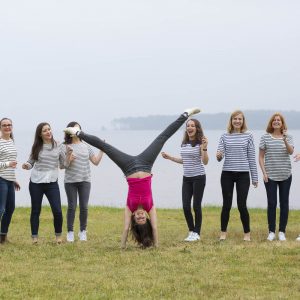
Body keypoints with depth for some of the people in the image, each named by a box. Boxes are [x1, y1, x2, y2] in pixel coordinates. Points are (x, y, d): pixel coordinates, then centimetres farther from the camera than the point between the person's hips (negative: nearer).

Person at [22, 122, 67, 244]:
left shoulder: (58, 146, 2)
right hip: (36, 183, 1)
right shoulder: (36, 147, 2)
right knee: (35, 211, 6)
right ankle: (34, 237, 16)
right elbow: (30, 162, 7)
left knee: (57, 211, -7)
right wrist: (26, 166, -14)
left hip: (52, 183, 0)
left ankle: (58, 235, 13)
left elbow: (63, 165, 8)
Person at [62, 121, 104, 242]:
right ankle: (70, 232, 8)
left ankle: (83, 231, 13)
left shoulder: (86, 146, 9)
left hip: (85, 180, 2)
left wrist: (102, 151, 1)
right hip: (70, 181, -2)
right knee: (72, 207, 0)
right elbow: (64, 165, -3)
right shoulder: (66, 147, 0)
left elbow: (96, 162, 10)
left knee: (84, 207, 2)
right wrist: (69, 159, -20)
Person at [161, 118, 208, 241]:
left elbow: (205, 162, -16)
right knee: (185, 206, 1)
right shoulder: (184, 144, 9)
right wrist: (169, 157, 18)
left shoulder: (200, 143, -10)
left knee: (196, 206, -2)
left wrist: (204, 148, -29)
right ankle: (191, 231, 16)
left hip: (198, 177, -6)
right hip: (186, 178, 6)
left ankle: (196, 233, 8)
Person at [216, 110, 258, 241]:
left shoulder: (248, 136, 3)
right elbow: (219, 155, 3)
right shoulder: (225, 136, 6)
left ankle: (247, 233, 10)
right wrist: (219, 156, -22)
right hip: (227, 174, 1)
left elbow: (251, 157, 4)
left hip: (243, 174, -1)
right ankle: (223, 233, 15)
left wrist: (255, 177, 4)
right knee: (226, 204, 5)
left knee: (242, 205, -4)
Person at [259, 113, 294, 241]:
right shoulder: (265, 137, 1)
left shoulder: (288, 137, 4)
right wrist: (264, 172, -6)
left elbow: (291, 152, -13)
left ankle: (282, 232, 10)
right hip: (270, 176, -1)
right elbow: (261, 157, 3)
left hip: (285, 175, 1)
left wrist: (285, 140, -29)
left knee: (284, 203, 3)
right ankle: (271, 232, 5)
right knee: (271, 203, -3)